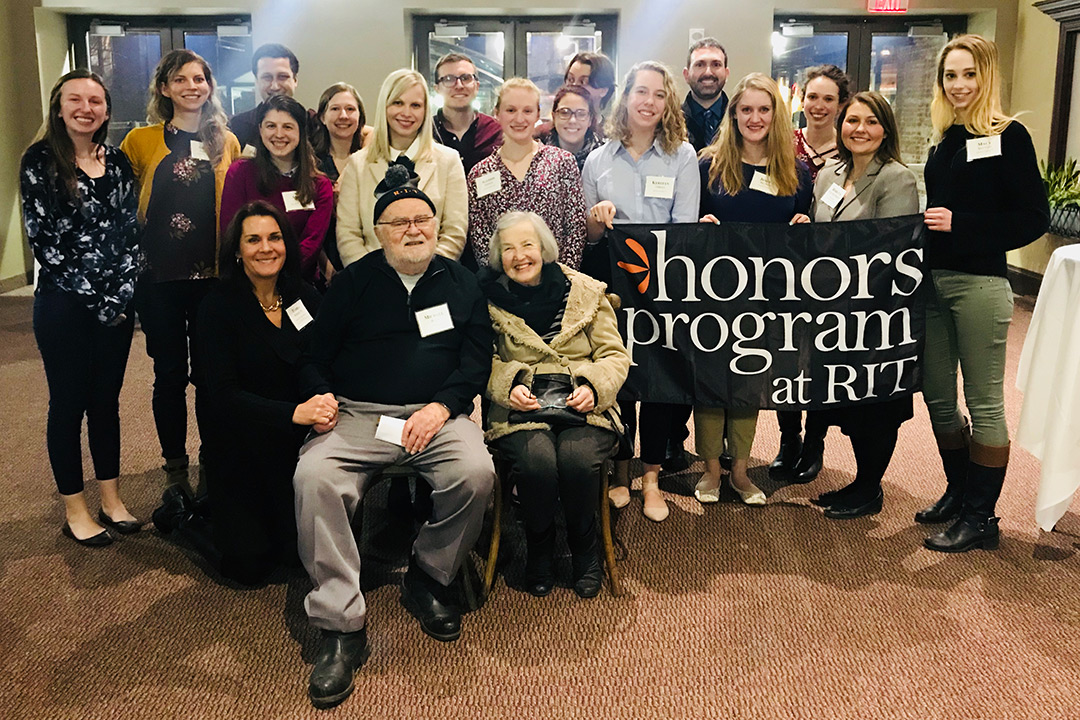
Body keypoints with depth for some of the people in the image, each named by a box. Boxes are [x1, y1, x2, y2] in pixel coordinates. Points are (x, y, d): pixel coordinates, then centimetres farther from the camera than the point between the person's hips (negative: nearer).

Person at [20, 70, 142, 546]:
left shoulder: (117, 162, 8)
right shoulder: (40, 161, -5)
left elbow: (130, 234, 6)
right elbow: (43, 238, -11)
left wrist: (120, 294, -6)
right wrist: (93, 296, -13)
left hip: (116, 305, 4)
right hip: (64, 305, -4)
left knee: (107, 400, 12)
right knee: (69, 403, 5)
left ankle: (111, 498, 24)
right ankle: (74, 508, 18)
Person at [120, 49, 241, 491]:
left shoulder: (227, 144, 8)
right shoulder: (141, 141, 3)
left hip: (212, 275, 1)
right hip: (159, 277, -1)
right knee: (170, 374, 7)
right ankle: (175, 469, 20)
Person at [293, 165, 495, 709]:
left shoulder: (459, 282, 14)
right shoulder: (354, 281, 11)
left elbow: (478, 358, 7)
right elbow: (316, 354, 11)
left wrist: (442, 405, -9)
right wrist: (320, 399, -9)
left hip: (437, 414, 1)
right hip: (357, 415, 0)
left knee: (475, 473, -30)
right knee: (314, 477, -29)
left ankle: (427, 578, -3)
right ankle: (341, 627, -22)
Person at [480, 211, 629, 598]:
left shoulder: (586, 291, 10)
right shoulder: (490, 298, 8)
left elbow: (615, 354, 10)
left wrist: (594, 386, -9)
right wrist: (509, 385, -11)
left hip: (582, 407, 1)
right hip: (520, 409, 0)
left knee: (577, 457, -31)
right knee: (536, 459, -32)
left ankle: (585, 551, -1)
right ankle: (539, 550, -1)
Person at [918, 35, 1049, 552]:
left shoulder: (1008, 137, -6)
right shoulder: (943, 141, 13)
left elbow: (1033, 218, -12)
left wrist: (960, 223, -18)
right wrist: (926, 224, 4)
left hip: (978, 285, -7)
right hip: (932, 281, 7)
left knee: (983, 402, 1)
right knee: (937, 395, 13)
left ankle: (980, 518, 11)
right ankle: (958, 492, 31)